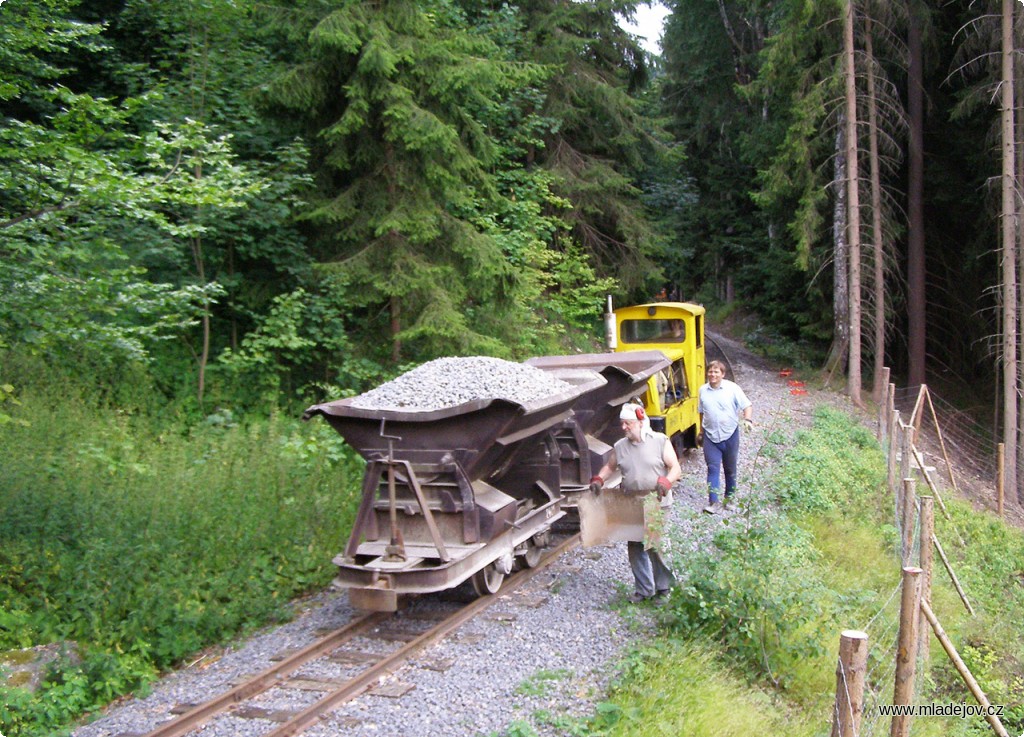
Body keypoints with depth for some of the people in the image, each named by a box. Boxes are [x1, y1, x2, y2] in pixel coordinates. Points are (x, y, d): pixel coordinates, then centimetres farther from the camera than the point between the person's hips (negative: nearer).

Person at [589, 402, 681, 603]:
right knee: (634, 547, 8)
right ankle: (644, 589, 22)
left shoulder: (660, 442, -5)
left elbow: (676, 469, -6)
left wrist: (666, 482, -25)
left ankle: (663, 585, 11)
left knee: (653, 545, -10)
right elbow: (609, 467, 21)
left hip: (655, 503, -5)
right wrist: (598, 480, 2)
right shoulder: (620, 447, 6)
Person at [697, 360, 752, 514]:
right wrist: (701, 433, 18)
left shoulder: (732, 388, -7)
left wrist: (747, 419, -26)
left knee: (730, 469, 13)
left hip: (730, 435, -1)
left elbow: (747, 406, -7)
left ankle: (730, 498, 29)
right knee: (713, 468, -7)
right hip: (711, 436, 1)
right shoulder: (703, 391, 3)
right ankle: (713, 502, -10)